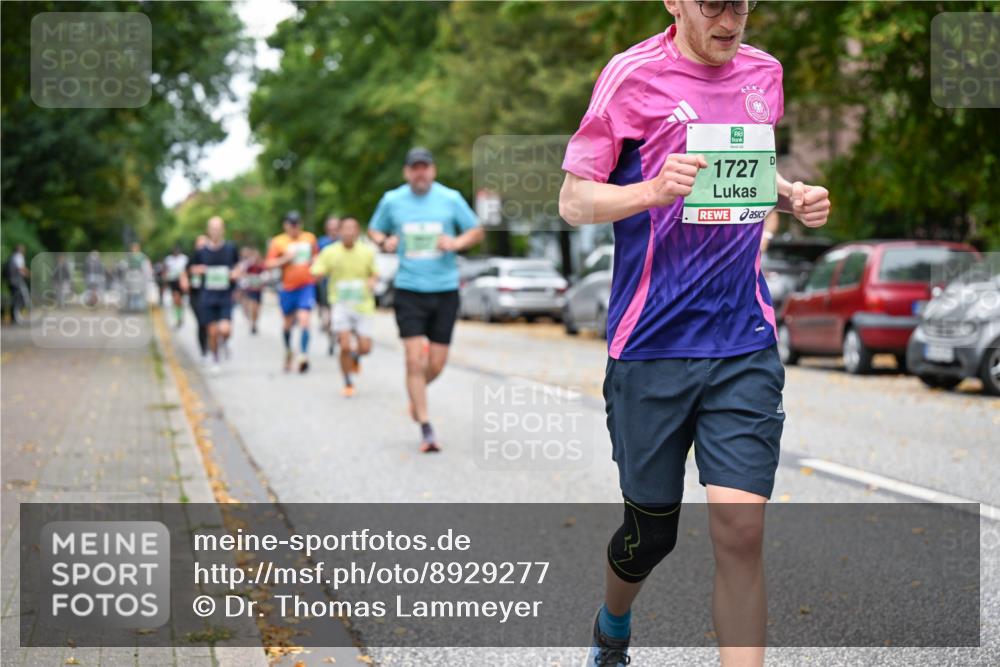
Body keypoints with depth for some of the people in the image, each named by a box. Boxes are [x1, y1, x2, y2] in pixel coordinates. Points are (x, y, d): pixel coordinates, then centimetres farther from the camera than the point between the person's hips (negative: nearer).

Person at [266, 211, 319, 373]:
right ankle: (288, 351, 36)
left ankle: (303, 355, -21)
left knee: (304, 319, -16)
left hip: (307, 285, 0)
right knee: (288, 322, 12)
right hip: (288, 287, 0)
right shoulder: (278, 242, -1)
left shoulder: (310, 238, 7)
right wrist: (285, 259, -18)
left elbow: (316, 255, 23)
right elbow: (269, 264, -5)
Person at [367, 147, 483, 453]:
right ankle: (426, 429, -3)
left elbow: (477, 231, 8)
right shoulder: (392, 200, 3)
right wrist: (384, 242, -5)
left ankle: (416, 392, 38)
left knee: (436, 364, 3)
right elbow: (374, 229, 18)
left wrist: (456, 242, -12)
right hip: (409, 290, -1)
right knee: (415, 360, -10)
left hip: (445, 290, 1)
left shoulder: (450, 198, 0)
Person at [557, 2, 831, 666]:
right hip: (652, 345, -3)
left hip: (746, 342, 3)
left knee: (740, 525, -9)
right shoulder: (634, 74, -6)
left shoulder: (764, 72, 9)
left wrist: (792, 195, 4)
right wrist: (654, 191, -24)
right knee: (651, 529, 9)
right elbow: (574, 200, -5)